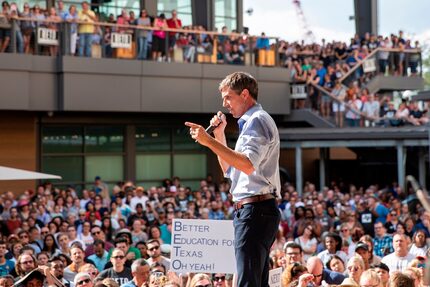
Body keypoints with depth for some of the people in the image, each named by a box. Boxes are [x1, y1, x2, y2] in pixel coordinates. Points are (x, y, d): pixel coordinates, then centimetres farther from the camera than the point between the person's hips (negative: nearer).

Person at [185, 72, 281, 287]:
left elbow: (248, 164, -25)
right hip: (253, 211, 11)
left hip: (254, 210, -11)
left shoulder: (257, 120, -8)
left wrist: (209, 141, -24)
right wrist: (219, 135, 18)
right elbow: (229, 170, 29)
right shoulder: (251, 122, 23)